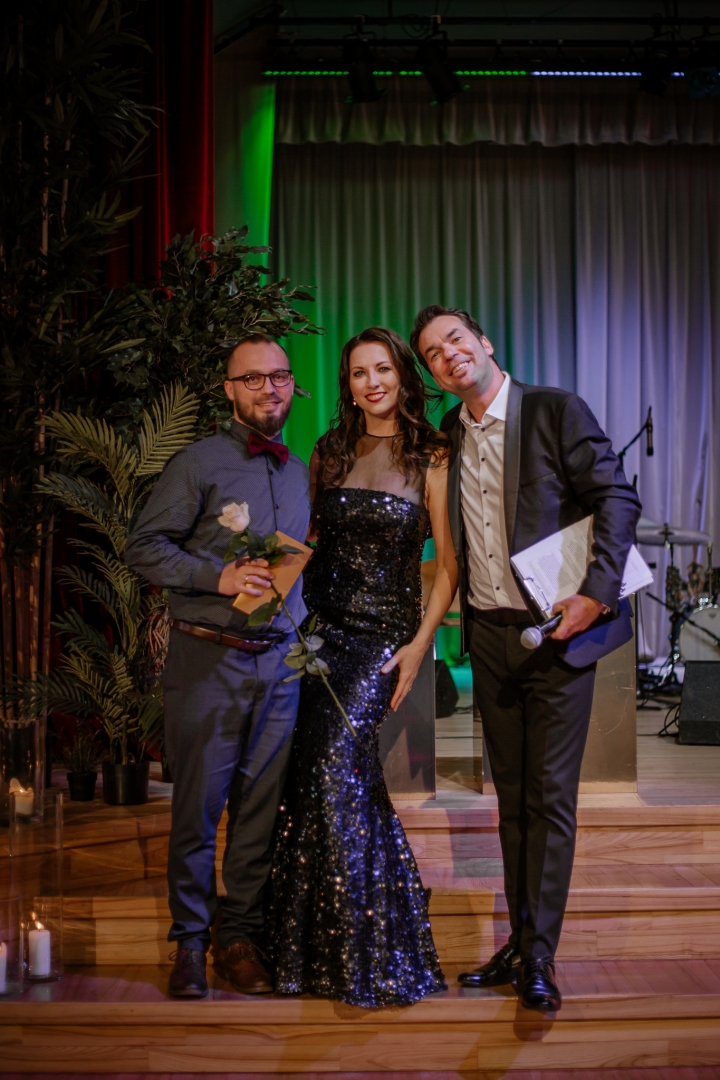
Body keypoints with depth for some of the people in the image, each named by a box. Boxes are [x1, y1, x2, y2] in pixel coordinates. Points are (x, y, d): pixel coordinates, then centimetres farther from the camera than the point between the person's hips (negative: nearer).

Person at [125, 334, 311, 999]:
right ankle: (190, 941, 17)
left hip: (279, 663, 4)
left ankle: (241, 937, 20)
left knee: (261, 807, 7)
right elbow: (144, 547, -4)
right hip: (208, 660, -4)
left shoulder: (301, 472, 14)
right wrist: (218, 577, -16)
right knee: (198, 806, 2)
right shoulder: (200, 463, -2)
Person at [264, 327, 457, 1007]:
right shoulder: (328, 453, 11)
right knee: (314, 770, -1)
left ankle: (367, 954, -1)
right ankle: (312, 948, 15)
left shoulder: (430, 458, 0)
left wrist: (420, 644, -9)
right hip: (319, 626, 4)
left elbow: (449, 563, -1)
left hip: (384, 632, -4)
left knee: (335, 763, -15)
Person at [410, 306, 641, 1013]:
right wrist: (462, 619, 6)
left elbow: (617, 498, -11)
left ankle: (540, 957, 10)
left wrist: (597, 592, -19)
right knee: (512, 796, 12)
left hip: (556, 632, -5)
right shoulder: (447, 435, 9)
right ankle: (519, 942, 23)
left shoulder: (556, 411, -7)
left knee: (550, 797, 0)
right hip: (489, 637, 5)